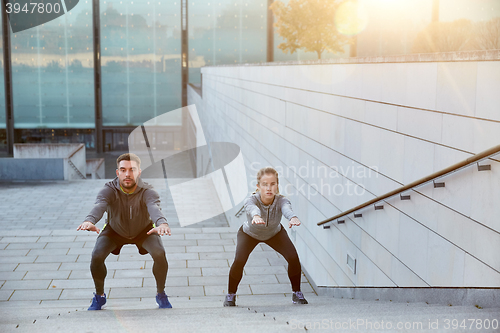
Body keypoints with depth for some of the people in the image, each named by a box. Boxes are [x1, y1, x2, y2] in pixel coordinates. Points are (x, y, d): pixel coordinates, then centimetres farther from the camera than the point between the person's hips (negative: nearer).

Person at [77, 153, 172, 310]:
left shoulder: (147, 191, -34)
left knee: (159, 253, -26)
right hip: (114, 230, 1)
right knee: (97, 256, -22)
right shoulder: (109, 190, -32)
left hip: (144, 230, -1)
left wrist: (162, 223, -78)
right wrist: (90, 221, -75)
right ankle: (99, 296, 6)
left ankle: (161, 294, 0)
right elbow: (99, 205, -51)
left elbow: (154, 207, -55)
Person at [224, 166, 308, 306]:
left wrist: (293, 217, -82)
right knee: (239, 260, -23)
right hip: (249, 233, -1)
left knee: (293, 258, -17)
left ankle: (297, 293, 8)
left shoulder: (281, 200, -35)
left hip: (275, 233, 2)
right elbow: (252, 208, -61)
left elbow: (287, 209, -58)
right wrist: (256, 216, -86)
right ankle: (230, 295, 4)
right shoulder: (251, 200, -38)